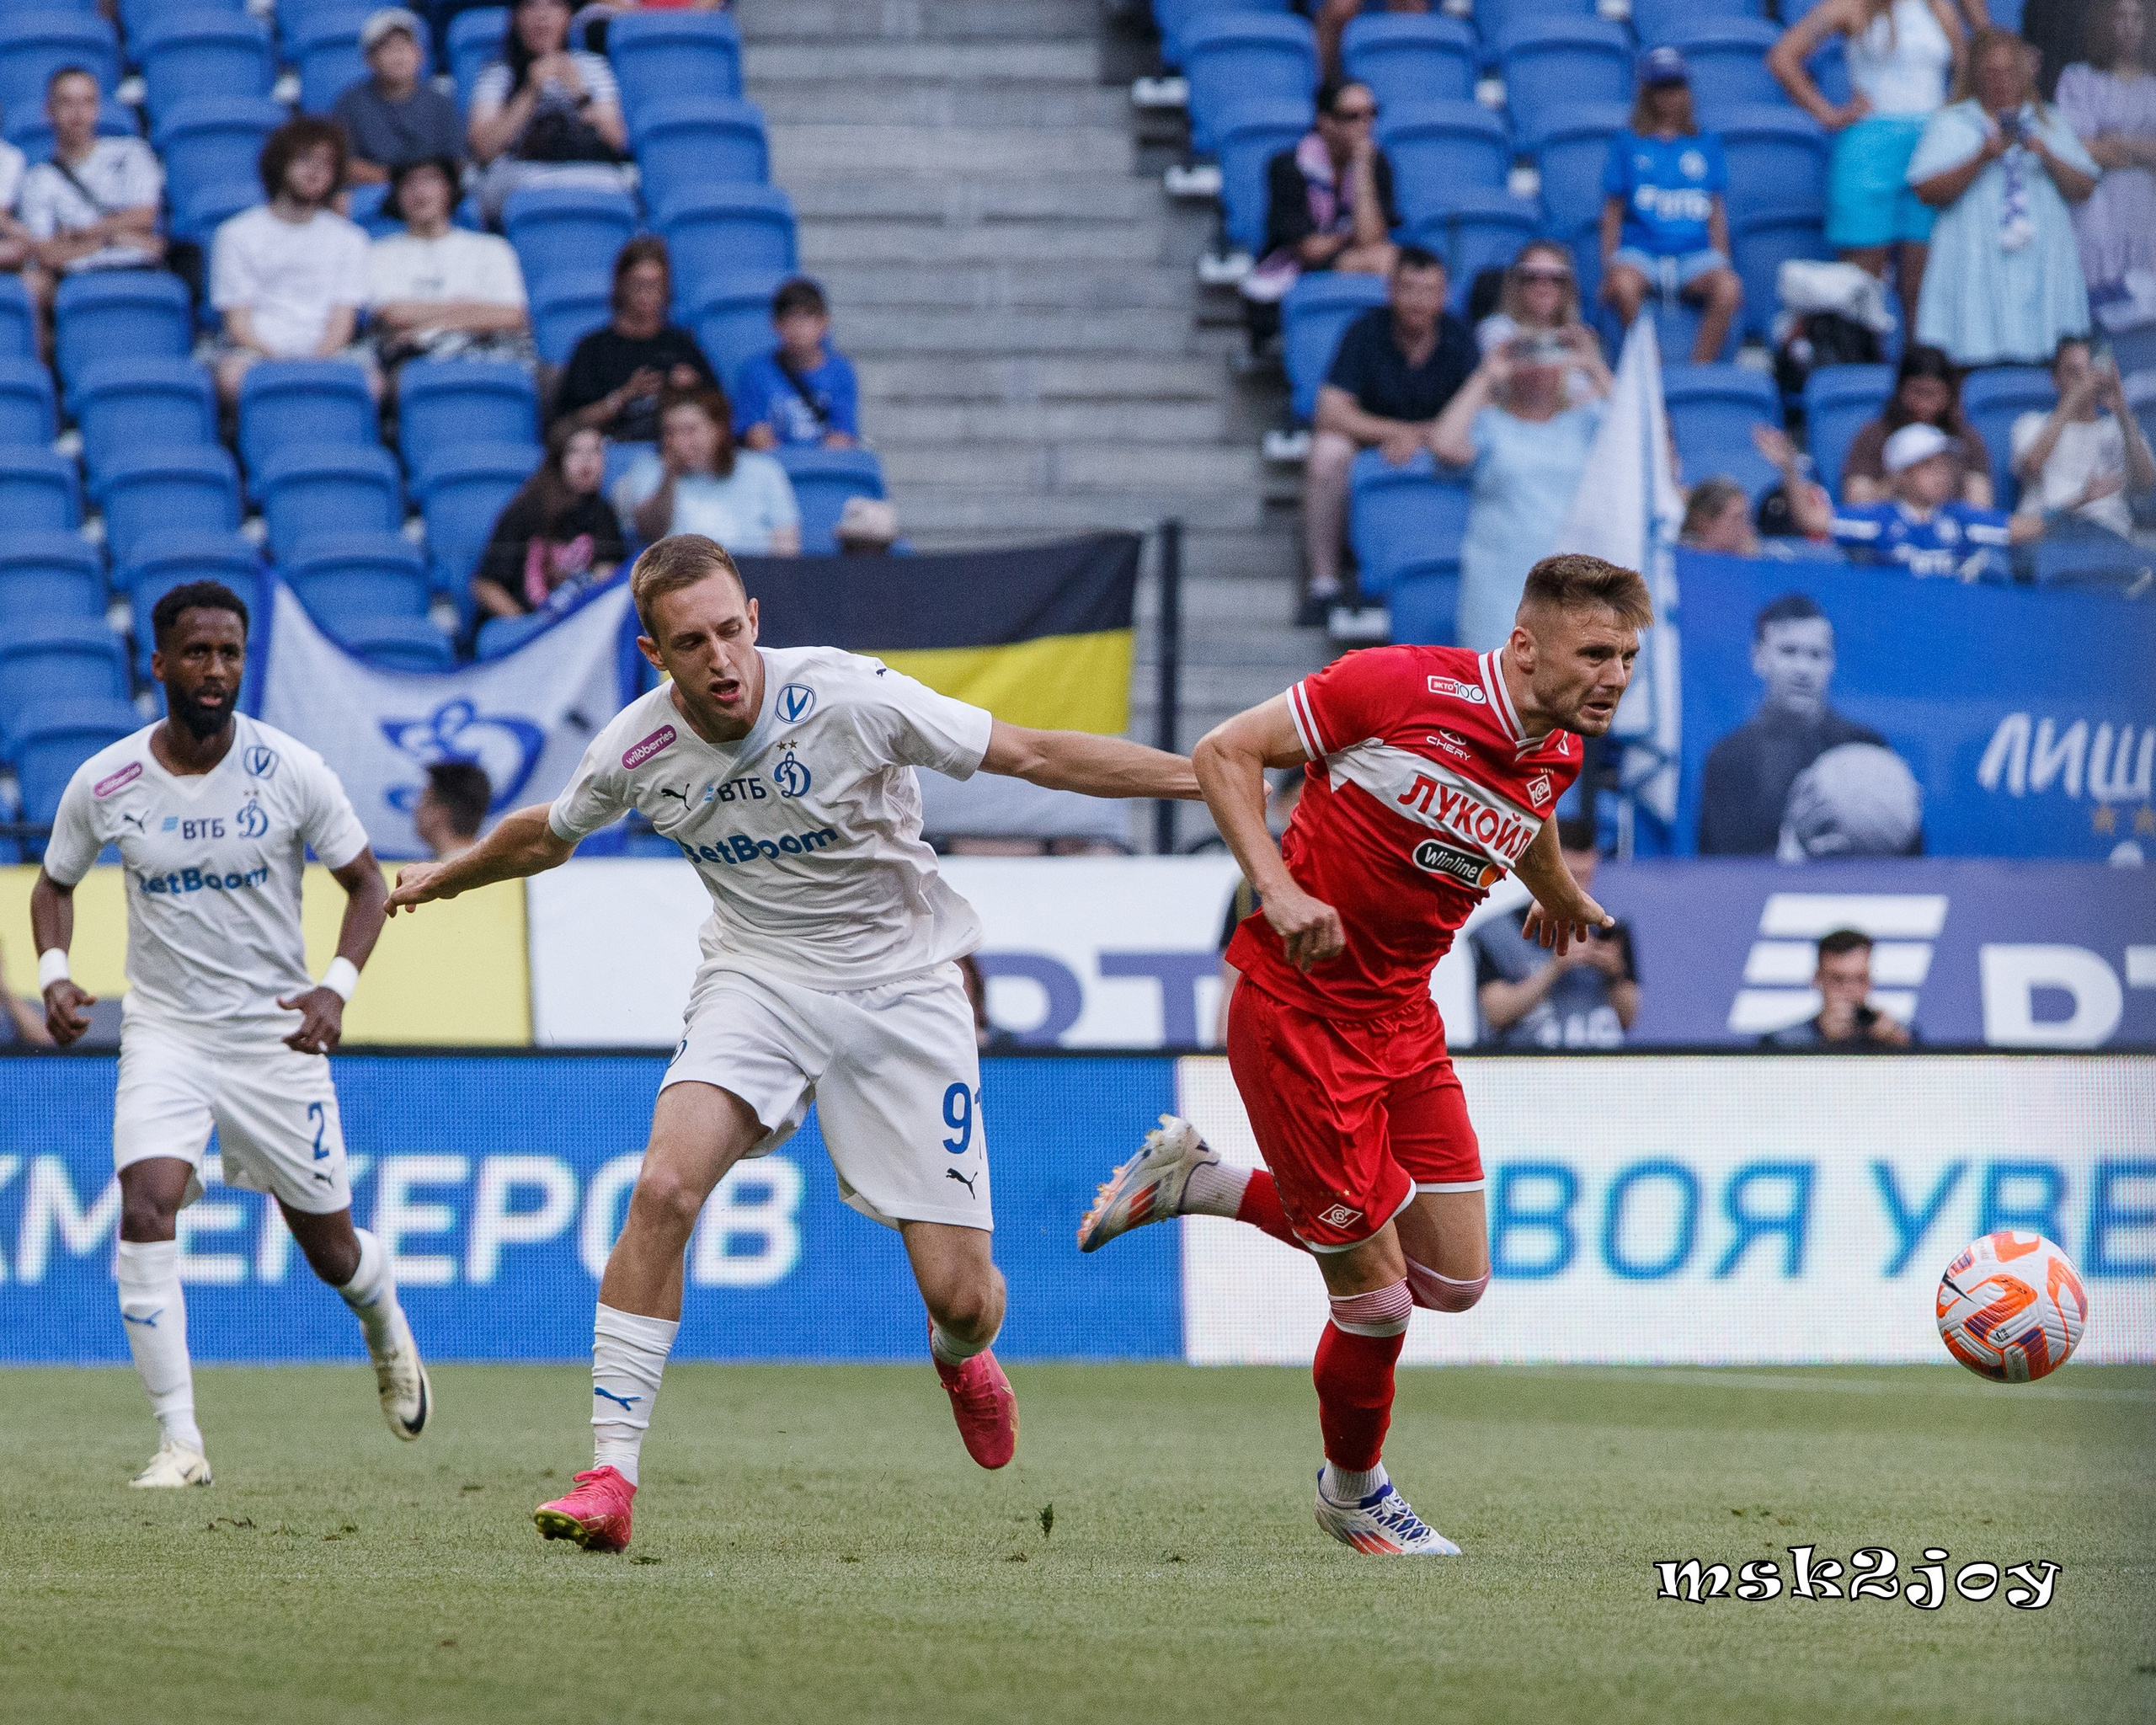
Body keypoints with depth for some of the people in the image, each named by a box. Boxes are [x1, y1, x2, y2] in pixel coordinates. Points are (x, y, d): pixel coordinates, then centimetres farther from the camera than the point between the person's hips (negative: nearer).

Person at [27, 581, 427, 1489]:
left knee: (332, 1251, 9)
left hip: (276, 1034, 0)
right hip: (164, 1031, 0)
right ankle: (180, 1441, -17)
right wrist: (54, 973, -8)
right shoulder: (104, 783, -7)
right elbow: (55, 883, 11)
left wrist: (337, 986, -17)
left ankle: (388, 1330, 47)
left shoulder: (292, 773, -11)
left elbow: (365, 883, -1)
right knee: (145, 1211, -23)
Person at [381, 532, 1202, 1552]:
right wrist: (443, 880, 30)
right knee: (665, 1188, -25)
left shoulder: (852, 698, -21)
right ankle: (610, 1479, -20)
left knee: (962, 1296, -5)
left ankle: (959, 1352, 37)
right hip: (756, 980, 2)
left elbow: (1034, 755, -13)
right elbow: (545, 837, 14)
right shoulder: (636, 749, -10)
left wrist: (1212, 775, -16)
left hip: (902, 988, -2)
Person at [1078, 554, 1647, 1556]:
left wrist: (1560, 897, 44)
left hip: (1401, 1017, 7)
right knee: (1377, 1293, -5)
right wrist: (1278, 886, -24)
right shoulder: (1401, 686, -20)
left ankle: (1196, 1184, 22)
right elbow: (1225, 753, -13)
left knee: (1454, 1279, 7)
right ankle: (1354, 1493, 24)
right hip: (1296, 1010, -7)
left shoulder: (1561, 751, 1)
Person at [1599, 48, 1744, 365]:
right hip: (1641, 248, -1)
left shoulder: (1706, 144, 18)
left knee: (1729, 290, -33)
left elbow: (1716, 210, 17)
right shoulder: (1629, 143, 14)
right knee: (1623, 286, -38)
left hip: (1694, 252, 1)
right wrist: (1609, 267, -1)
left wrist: (1721, 263, 4)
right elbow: (1613, 211, 11)